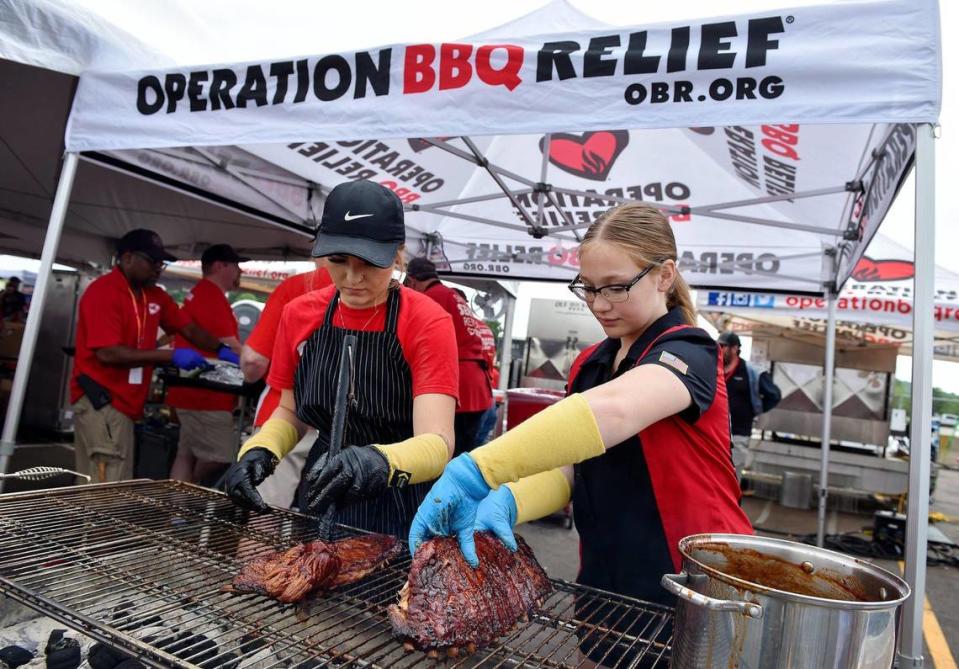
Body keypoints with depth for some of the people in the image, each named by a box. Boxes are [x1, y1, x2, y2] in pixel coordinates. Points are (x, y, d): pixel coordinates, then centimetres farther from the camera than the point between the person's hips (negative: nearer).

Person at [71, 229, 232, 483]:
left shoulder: (155, 296, 9)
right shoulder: (103, 292, -14)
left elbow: (189, 329, 14)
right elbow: (108, 353, -21)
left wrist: (221, 350, -4)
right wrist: (170, 355, -22)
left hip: (124, 402, 8)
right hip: (101, 401, -8)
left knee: (95, 487, 16)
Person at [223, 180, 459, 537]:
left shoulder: (428, 322, -18)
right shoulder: (299, 314, -4)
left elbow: (437, 443, -27)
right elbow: (290, 412, 8)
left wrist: (381, 462, -47)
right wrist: (259, 451, -12)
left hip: (400, 513, -4)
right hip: (320, 501, 4)